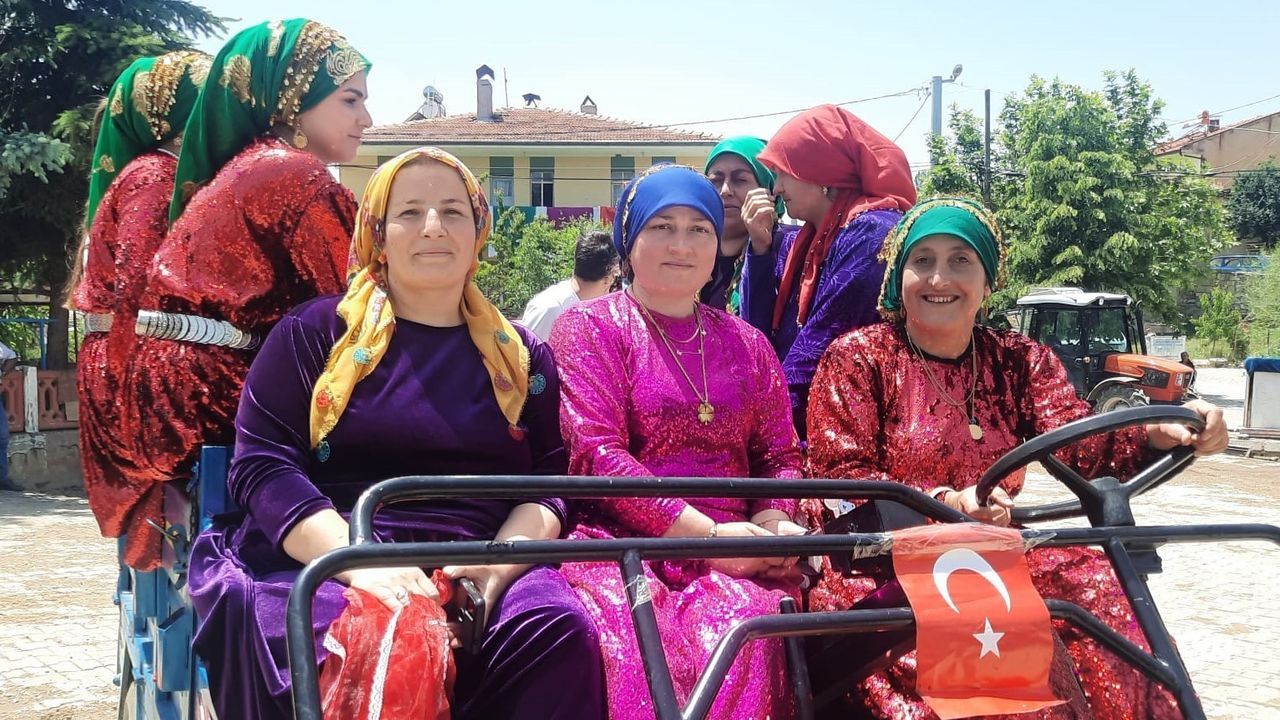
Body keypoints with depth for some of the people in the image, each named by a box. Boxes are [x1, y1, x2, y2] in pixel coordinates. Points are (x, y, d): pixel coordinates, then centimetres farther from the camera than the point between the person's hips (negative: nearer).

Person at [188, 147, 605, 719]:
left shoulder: (521, 356, 19)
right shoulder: (317, 333, 11)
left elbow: (548, 484, 10)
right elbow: (263, 463, 1)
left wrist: (499, 563, -13)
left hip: (481, 571, 3)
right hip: (330, 565, -2)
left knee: (562, 628, -31)